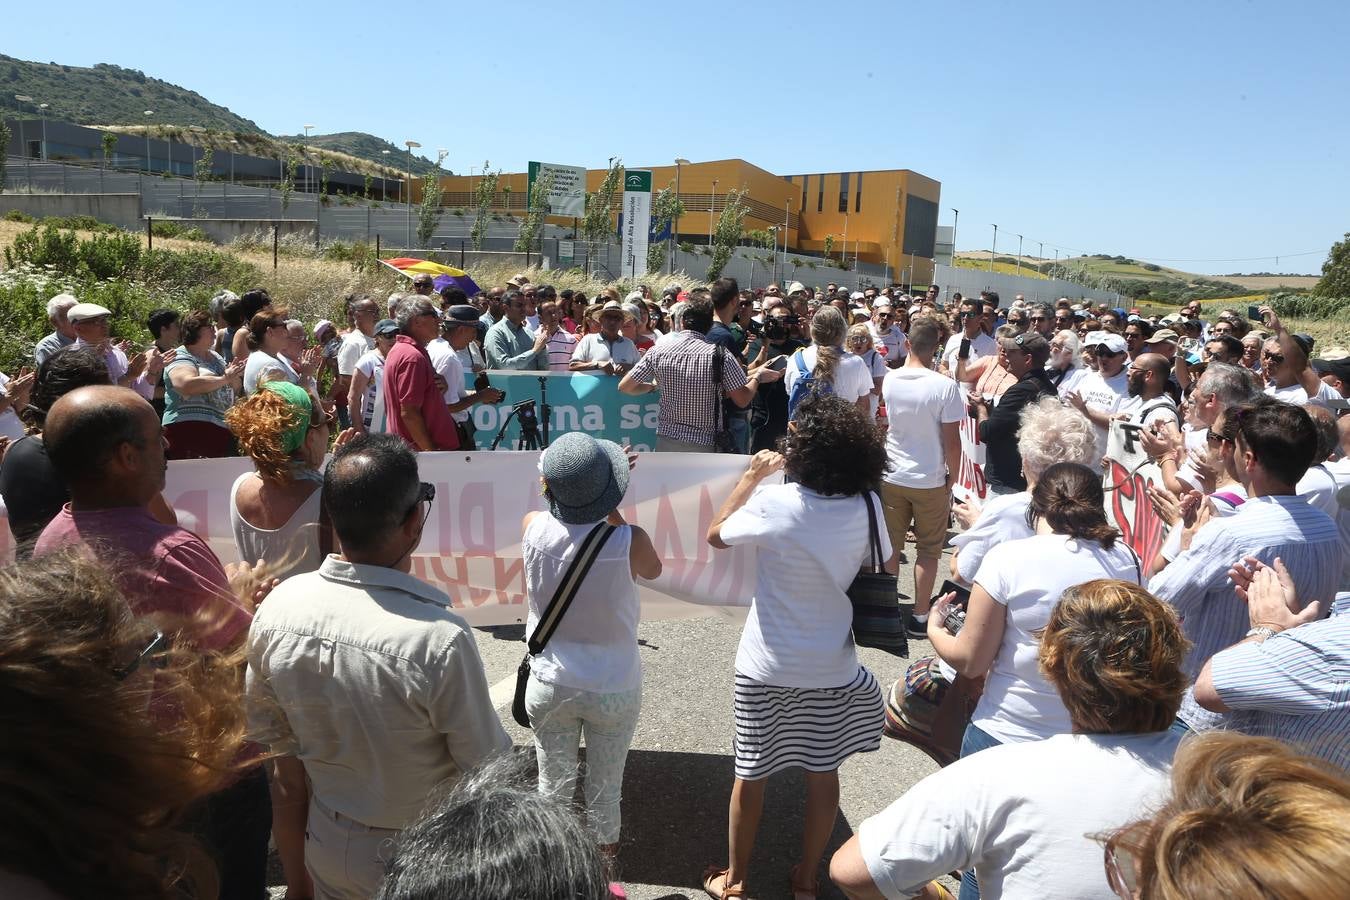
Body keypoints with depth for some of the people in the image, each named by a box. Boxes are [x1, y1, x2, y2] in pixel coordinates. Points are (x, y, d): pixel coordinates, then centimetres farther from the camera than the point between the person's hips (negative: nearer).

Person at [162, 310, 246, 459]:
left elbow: (235, 388, 23)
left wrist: (234, 376, 0)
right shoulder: (180, 358, -3)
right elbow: (186, 385, -23)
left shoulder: (215, 356, 20)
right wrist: (224, 379, -20)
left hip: (221, 430, 7)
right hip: (189, 429, -7)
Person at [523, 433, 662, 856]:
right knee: (605, 788, 19)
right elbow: (653, 570, 0)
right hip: (614, 689, -1)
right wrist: (610, 507, -3)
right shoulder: (630, 541, -25)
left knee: (553, 784, 20)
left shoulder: (534, 527, -18)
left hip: (550, 685, 2)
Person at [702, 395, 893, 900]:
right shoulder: (867, 505, -10)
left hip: (767, 665, -2)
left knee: (750, 774, 15)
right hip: (830, 665, 3)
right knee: (823, 773, 20)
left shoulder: (774, 503, -20)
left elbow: (716, 535, -3)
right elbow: (889, 568, 6)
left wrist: (752, 477, 1)